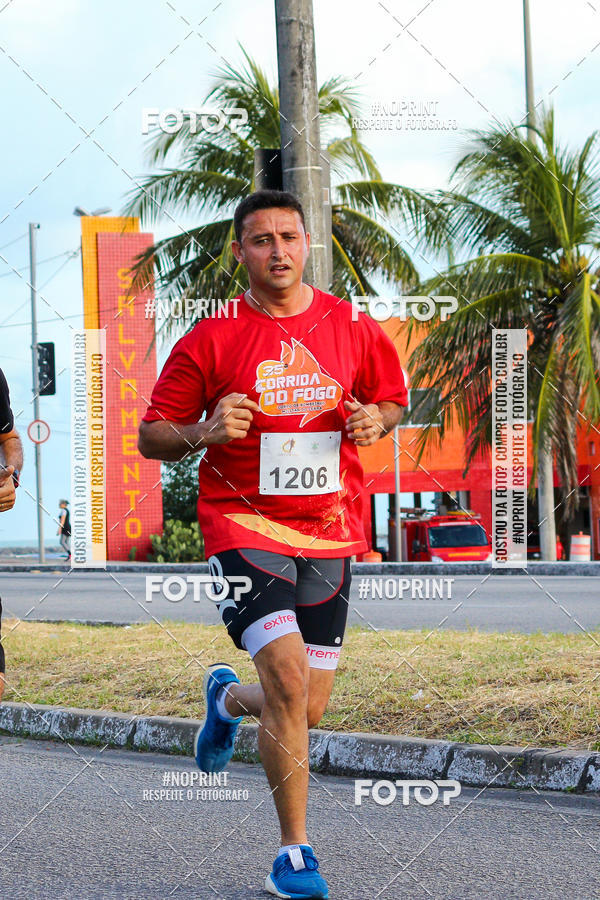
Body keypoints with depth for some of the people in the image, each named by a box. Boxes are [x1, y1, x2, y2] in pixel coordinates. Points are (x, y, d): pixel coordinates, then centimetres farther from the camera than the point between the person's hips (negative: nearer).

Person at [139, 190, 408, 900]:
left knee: (307, 709, 6)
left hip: (329, 533, 4)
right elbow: (151, 437, 2)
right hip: (243, 525, -3)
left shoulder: (354, 329, 5)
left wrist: (376, 422, -3)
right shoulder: (211, 339, -3)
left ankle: (228, 698, 43)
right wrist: (204, 432, -19)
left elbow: (393, 397, 21)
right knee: (288, 677, -21)